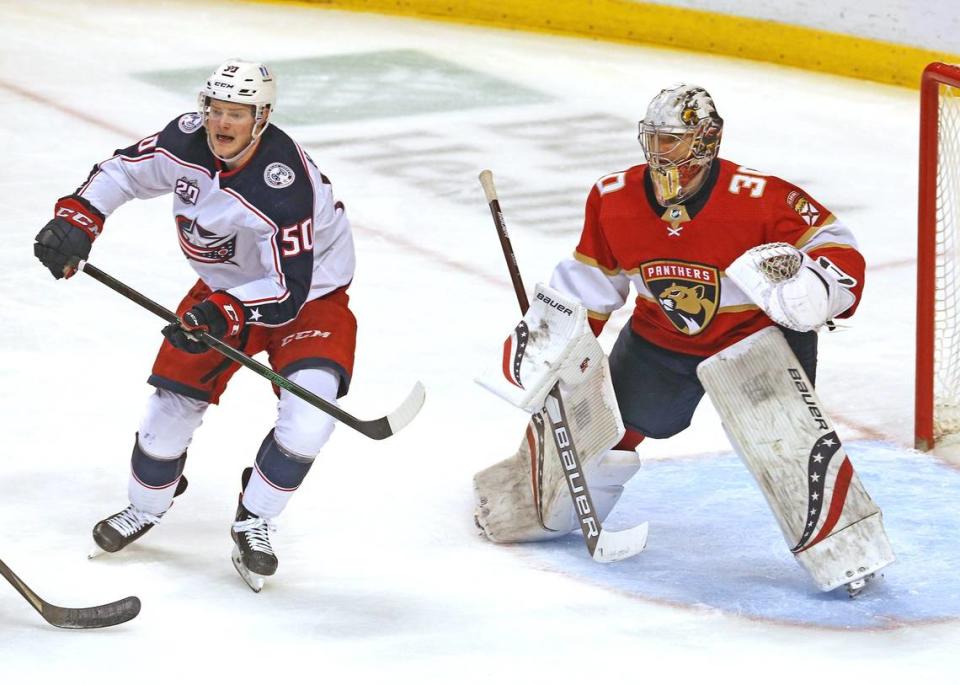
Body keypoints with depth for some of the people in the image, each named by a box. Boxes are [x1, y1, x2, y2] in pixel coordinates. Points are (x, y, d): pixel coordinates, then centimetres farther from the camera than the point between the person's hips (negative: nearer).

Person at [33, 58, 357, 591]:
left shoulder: (284, 185, -36)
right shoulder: (187, 141, -18)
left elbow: (288, 290, -34)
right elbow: (124, 171, 1)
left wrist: (227, 311, -46)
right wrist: (76, 218, -13)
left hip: (308, 293, -5)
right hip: (225, 288, 5)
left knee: (308, 416, -24)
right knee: (175, 398, 3)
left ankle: (253, 522, -2)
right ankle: (145, 507, 30)